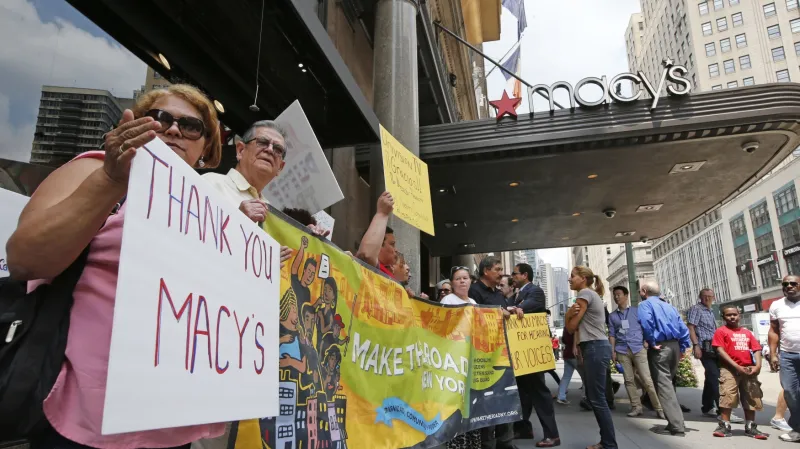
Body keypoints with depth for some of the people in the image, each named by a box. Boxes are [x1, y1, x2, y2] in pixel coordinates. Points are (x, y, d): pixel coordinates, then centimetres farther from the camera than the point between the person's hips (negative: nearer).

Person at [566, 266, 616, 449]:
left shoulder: (585, 293, -9)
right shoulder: (592, 294, 22)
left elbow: (572, 327, -11)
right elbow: (578, 326, 14)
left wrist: (568, 315, 8)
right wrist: (570, 314, -6)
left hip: (595, 348, -10)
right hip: (596, 347, 10)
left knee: (597, 399, -7)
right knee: (594, 397, 12)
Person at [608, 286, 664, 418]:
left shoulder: (637, 310, 6)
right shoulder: (612, 315, 12)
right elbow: (612, 334, 11)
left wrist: (647, 343, -9)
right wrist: (612, 351, 2)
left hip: (638, 349, -2)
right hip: (622, 351, 3)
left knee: (647, 379, -6)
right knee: (629, 380, 3)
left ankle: (659, 407, 1)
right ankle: (636, 407, 10)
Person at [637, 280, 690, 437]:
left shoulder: (645, 304, -2)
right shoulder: (669, 306, 20)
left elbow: (646, 323, -22)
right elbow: (683, 328, 13)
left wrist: (652, 343, -13)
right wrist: (683, 348, 13)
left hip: (660, 348, -8)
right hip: (674, 346, 8)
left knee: (664, 386, -5)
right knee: (668, 384, 18)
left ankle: (677, 427, -9)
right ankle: (675, 422, 21)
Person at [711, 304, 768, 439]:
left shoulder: (747, 332, 17)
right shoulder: (721, 331, 0)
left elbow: (756, 349, 10)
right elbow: (720, 351, -9)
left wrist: (757, 365, -9)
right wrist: (737, 366, -16)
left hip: (749, 370, 5)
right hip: (729, 369, -5)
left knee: (752, 398, 9)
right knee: (727, 397, -12)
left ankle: (750, 427, 20)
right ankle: (725, 426, -6)